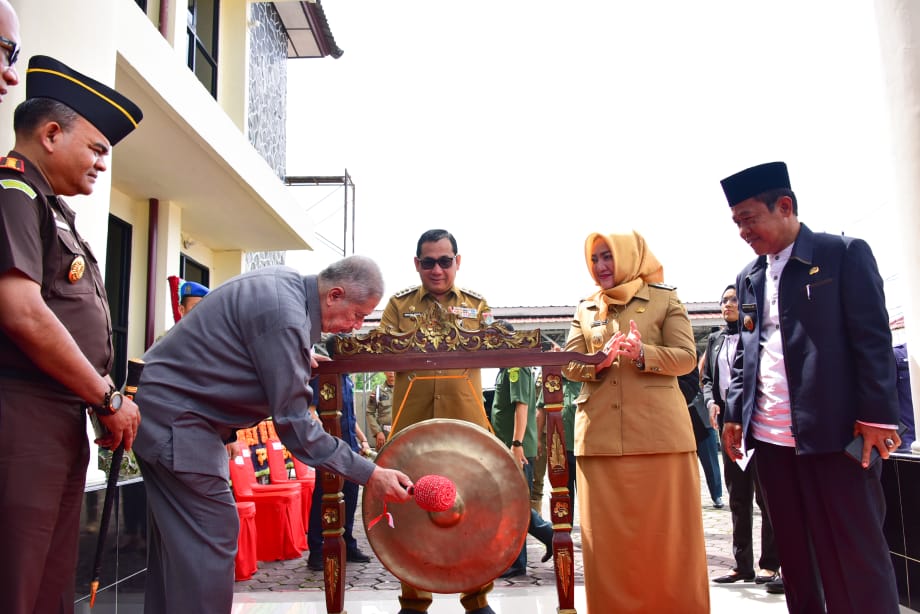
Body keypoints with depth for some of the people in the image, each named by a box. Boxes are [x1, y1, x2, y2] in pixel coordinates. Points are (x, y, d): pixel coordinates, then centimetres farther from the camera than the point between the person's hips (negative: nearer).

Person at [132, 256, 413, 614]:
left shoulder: (284, 281, 4)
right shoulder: (285, 316, -25)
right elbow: (292, 423, -24)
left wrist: (297, 360, 12)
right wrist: (368, 474, -21)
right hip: (174, 413, -10)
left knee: (178, 536, 16)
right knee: (211, 535, -8)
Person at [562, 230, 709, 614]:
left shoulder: (665, 299, 7)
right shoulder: (585, 310, 16)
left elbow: (686, 357, -2)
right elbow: (568, 364, 6)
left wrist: (642, 353, -19)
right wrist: (599, 360, -15)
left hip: (659, 433, -2)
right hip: (599, 437, 3)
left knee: (667, 531, 3)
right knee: (608, 535, 6)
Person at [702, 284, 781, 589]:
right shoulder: (715, 339, 15)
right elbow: (708, 378, 17)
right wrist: (711, 401, -2)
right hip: (728, 421, 6)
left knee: (765, 494, -2)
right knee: (737, 497, 9)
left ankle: (769, 564, 7)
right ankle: (742, 564, 16)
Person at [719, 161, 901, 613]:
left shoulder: (844, 254, -1)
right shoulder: (748, 278, 15)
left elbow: (873, 338, -6)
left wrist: (877, 414, -12)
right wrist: (734, 414, 9)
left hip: (833, 430, -5)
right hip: (769, 436, 6)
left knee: (855, 551, 1)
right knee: (793, 550, 13)